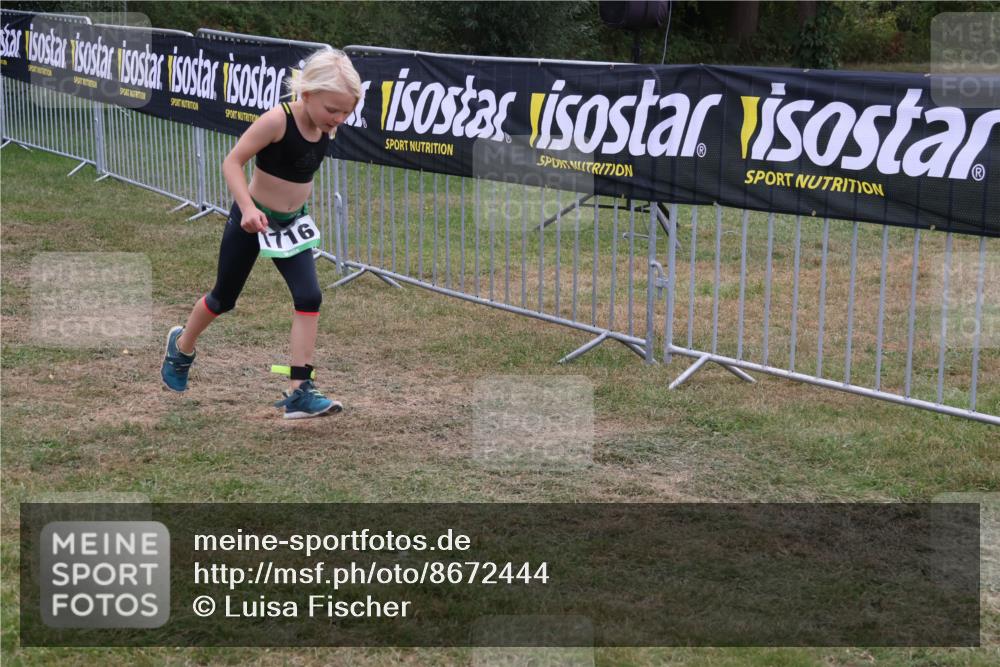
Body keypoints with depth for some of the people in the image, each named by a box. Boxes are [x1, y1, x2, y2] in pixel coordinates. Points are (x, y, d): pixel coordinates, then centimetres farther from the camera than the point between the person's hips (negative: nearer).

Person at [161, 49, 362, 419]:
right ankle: (181, 347, 43)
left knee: (309, 298, -11)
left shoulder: (326, 127, -6)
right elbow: (232, 162, -24)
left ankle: (299, 391, -10)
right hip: (253, 219, -5)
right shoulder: (277, 120, -27)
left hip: (292, 224, 5)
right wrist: (248, 208, -34)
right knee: (224, 297, 13)